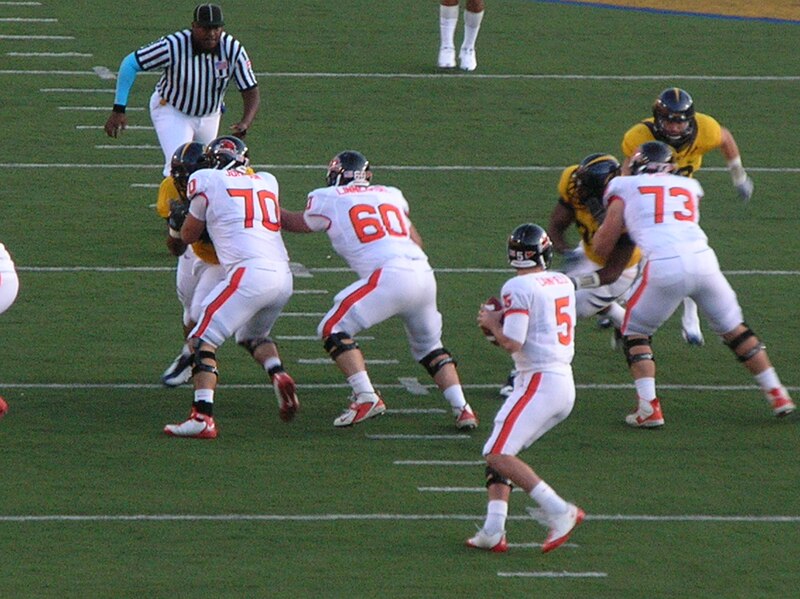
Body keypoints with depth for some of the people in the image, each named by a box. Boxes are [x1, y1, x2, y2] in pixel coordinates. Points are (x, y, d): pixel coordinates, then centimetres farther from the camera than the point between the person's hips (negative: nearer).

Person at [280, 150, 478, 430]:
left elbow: (298, 224, 30)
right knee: (429, 346, 24)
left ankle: (366, 398, -8)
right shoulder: (390, 195, 24)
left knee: (333, 329, 4)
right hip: (424, 274, 6)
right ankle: (462, 409, 12)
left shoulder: (327, 200, 11)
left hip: (389, 276, -6)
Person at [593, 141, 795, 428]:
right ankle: (777, 395, 25)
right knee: (733, 328, 23)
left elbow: (602, 247, 17)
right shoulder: (688, 187, 26)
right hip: (703, 259, 3)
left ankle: (649, 408, 2)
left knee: (635, 332, 17)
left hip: (664, 267, -3)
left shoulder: (625, 189, 16)